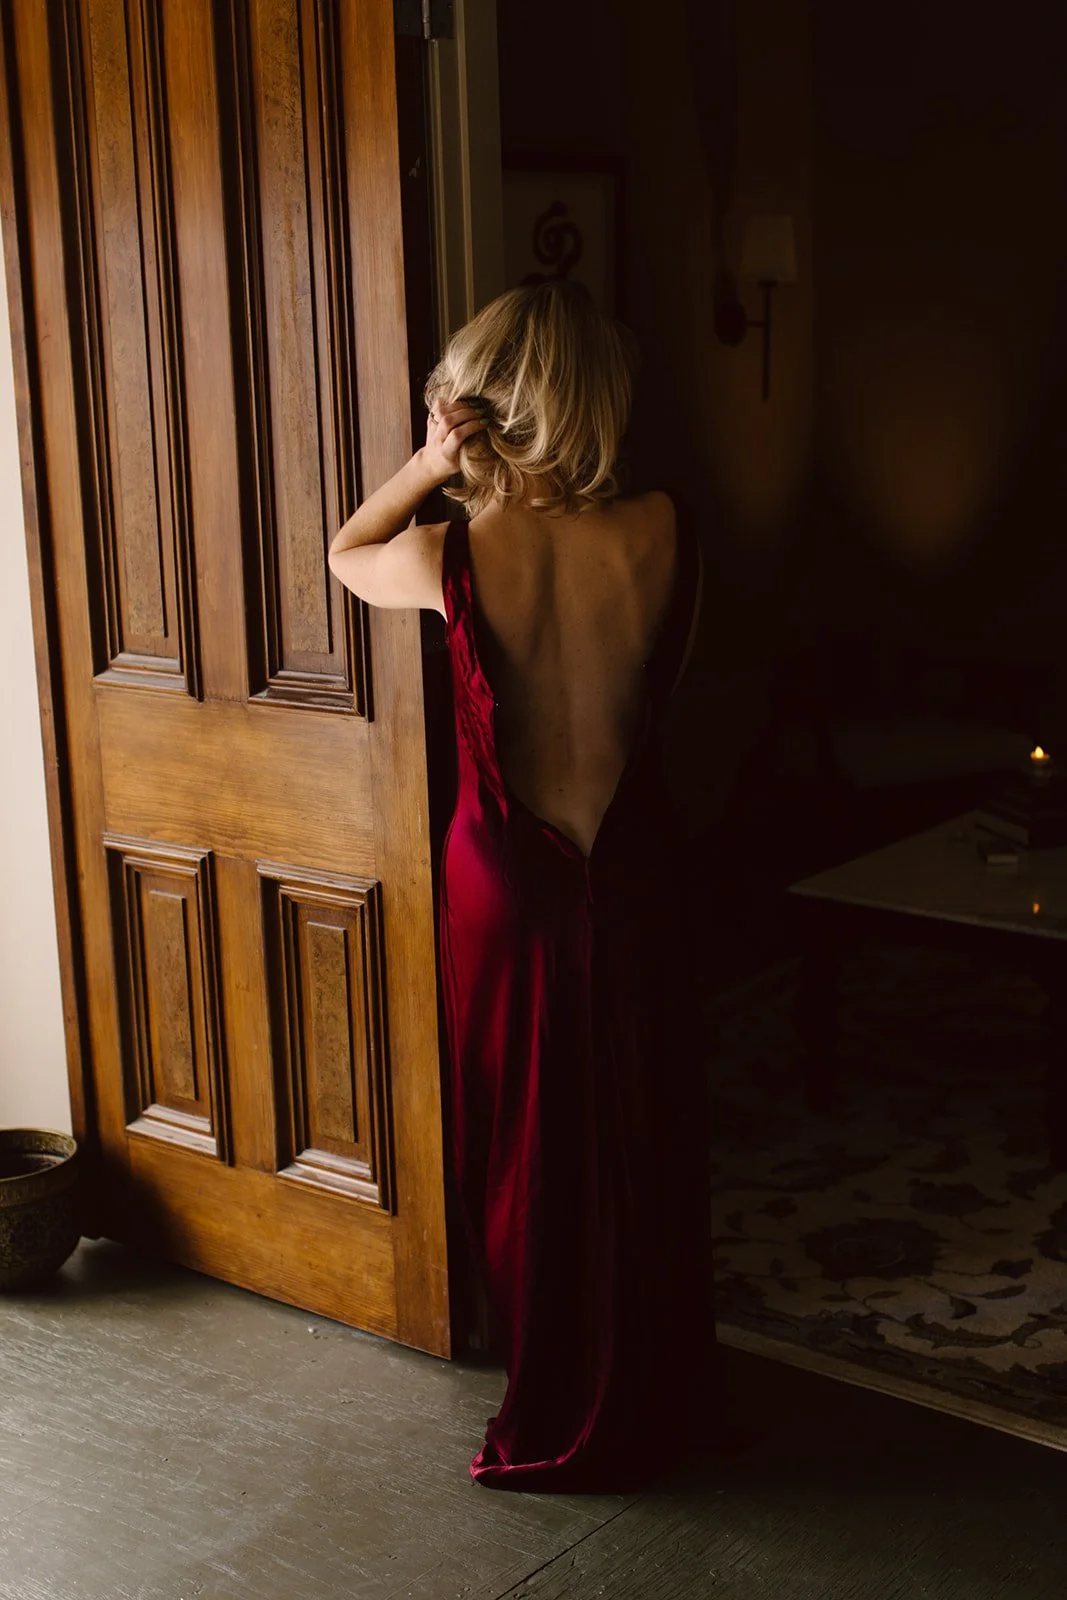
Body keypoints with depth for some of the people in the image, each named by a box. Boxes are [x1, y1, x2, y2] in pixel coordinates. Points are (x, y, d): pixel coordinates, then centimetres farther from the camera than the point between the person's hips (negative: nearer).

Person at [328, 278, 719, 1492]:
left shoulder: (452, 555, -18)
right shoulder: (664, 531, -13)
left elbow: (344, 555, 6)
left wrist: (433, 463, -5)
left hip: (508, 878, -2)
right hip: (632, 868, 2)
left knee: (531, 1153, 13)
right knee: (645, 1140, 18)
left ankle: (558, 1429, 28)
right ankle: (661, 1404, 35)